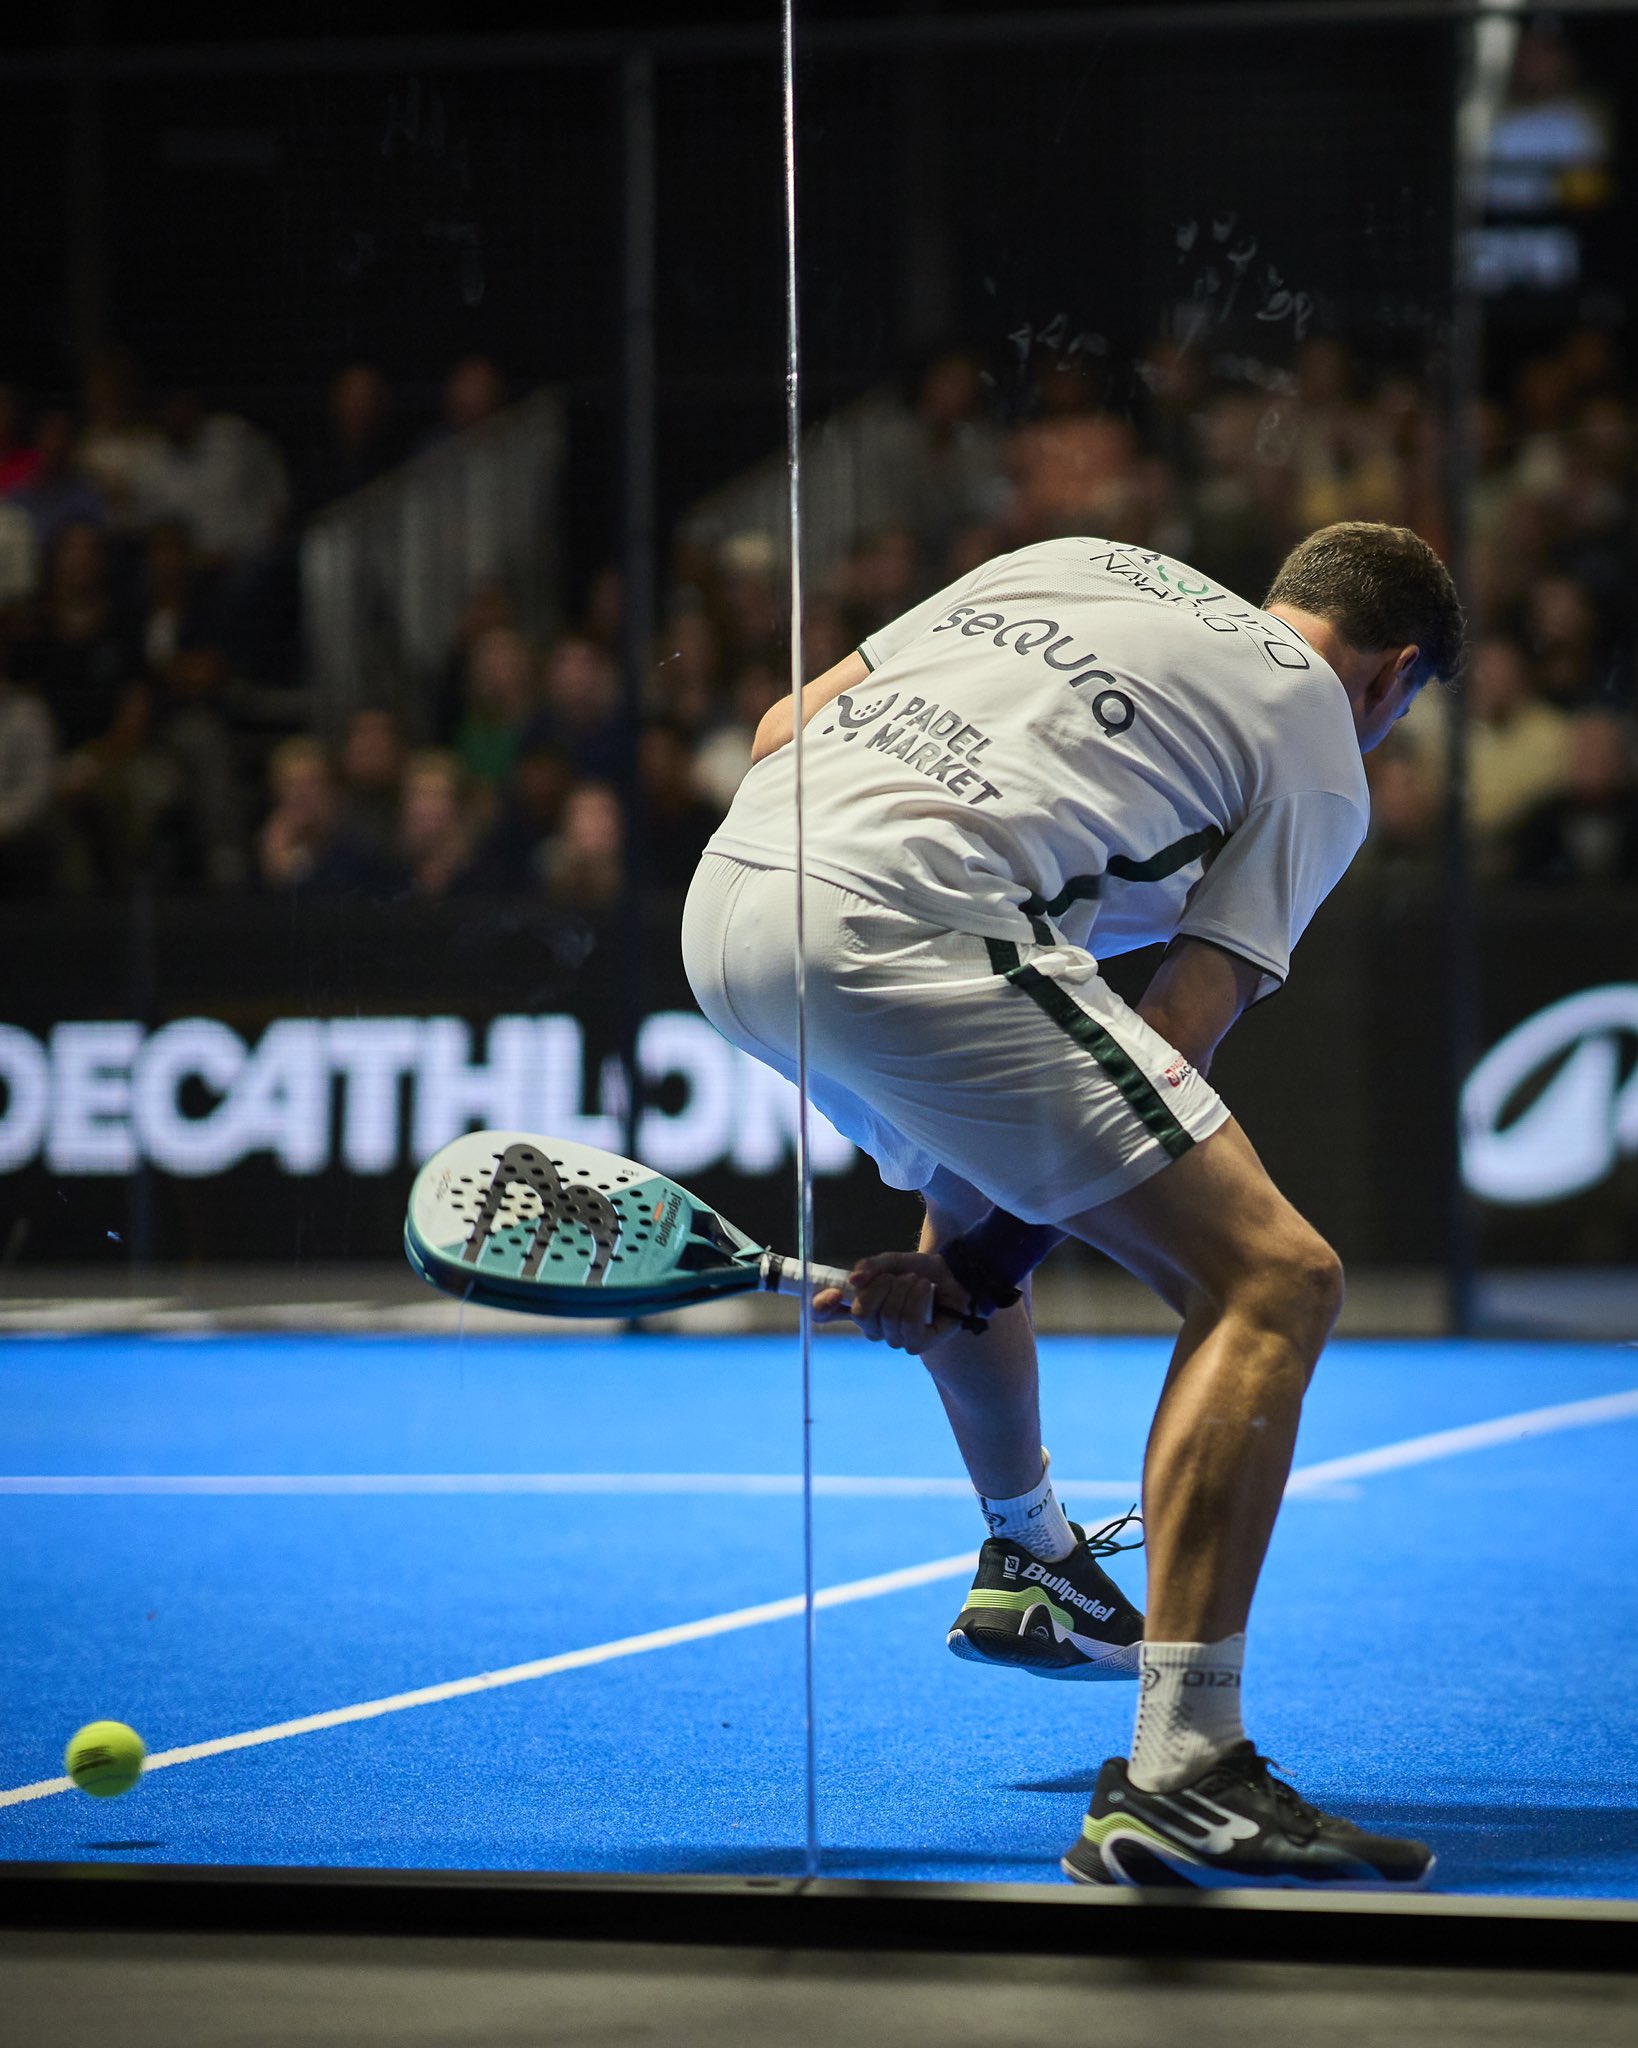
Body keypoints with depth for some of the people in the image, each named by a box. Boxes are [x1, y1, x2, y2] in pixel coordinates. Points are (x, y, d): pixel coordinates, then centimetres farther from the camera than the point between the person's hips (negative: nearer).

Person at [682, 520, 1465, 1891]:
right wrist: (973, 1273, 5)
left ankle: (1028, 1562, 56)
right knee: (1272, 1277, -6)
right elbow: (1174, 1044, 3)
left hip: (729, 877, 8)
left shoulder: (1078, 561, 30)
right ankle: (1180, 1782, -17)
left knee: (983, 1187, 37)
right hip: (905, 921, -8)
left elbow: (784, 727, 26)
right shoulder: (1320, 761, 13)